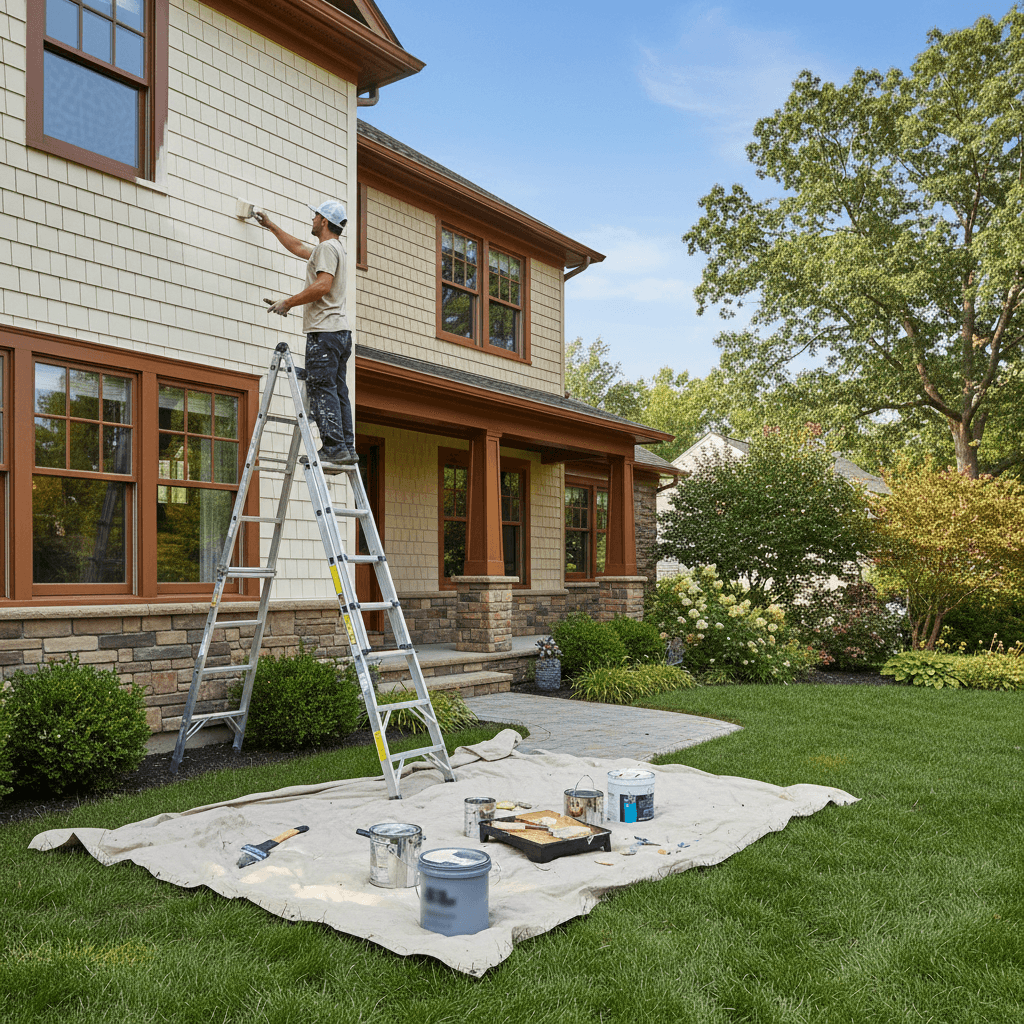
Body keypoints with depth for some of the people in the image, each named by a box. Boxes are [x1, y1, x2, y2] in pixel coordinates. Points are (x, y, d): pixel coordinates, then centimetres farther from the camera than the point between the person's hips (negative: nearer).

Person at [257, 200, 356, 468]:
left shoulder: (327, 247, -6)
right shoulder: (333, 248, 26)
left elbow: (323, 286, -21)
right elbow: (298, 247, 42)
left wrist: (288, 302, -12)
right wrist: (271, 226, 49)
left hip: (324, 331, -10)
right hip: (340, 332, 10)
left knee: (321, 389, -12)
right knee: (337, 391, 6)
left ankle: (334, 447, -18)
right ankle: (347, 449, 3)